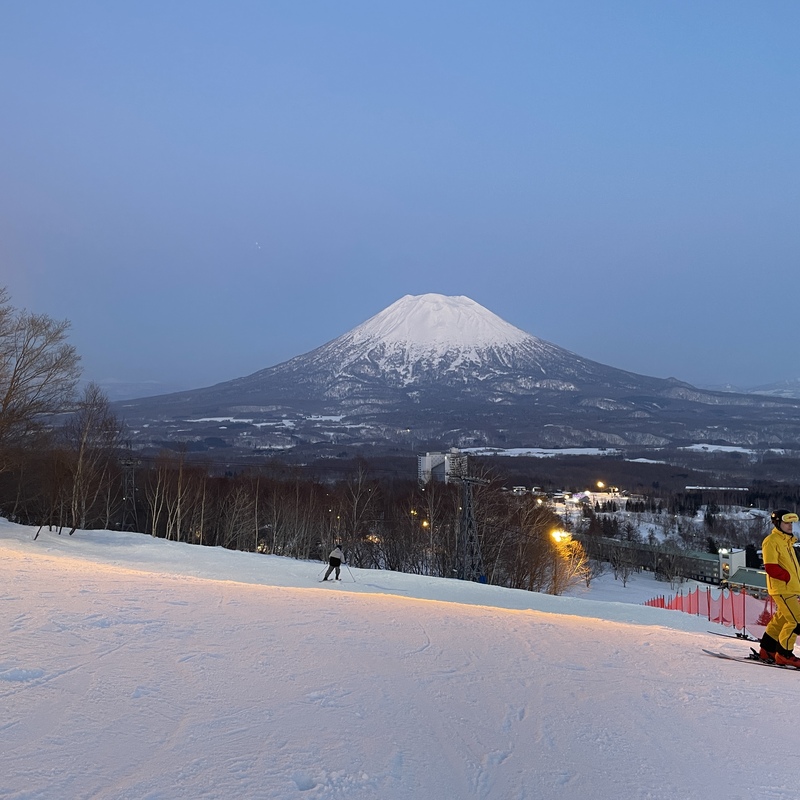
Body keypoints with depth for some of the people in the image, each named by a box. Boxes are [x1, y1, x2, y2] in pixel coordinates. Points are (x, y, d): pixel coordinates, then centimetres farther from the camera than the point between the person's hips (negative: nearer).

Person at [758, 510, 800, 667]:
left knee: (781, 619, 13)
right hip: (782, 589, -9)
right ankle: (784, 655, -4)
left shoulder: (787, 541, 20)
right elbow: (771, 568, -18)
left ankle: (766, 651, 21)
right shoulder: (771, 541, -9)